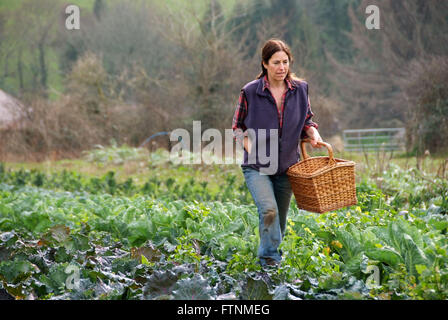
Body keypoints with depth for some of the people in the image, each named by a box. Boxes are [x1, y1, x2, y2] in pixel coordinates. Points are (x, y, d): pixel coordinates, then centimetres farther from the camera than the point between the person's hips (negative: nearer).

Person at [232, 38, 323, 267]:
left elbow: (306, 121, 16)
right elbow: (237, 126, 5)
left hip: (286, 165, 4)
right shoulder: (250, 91, -6)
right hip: (257, 166, -4)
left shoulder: (300, 89, 2)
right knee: (269, 211, -25)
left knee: (280, 220, 11)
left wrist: (313, 133, -6)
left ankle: (268, 256, 32)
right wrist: (248, 145, -14)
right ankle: (270, 259, -13)